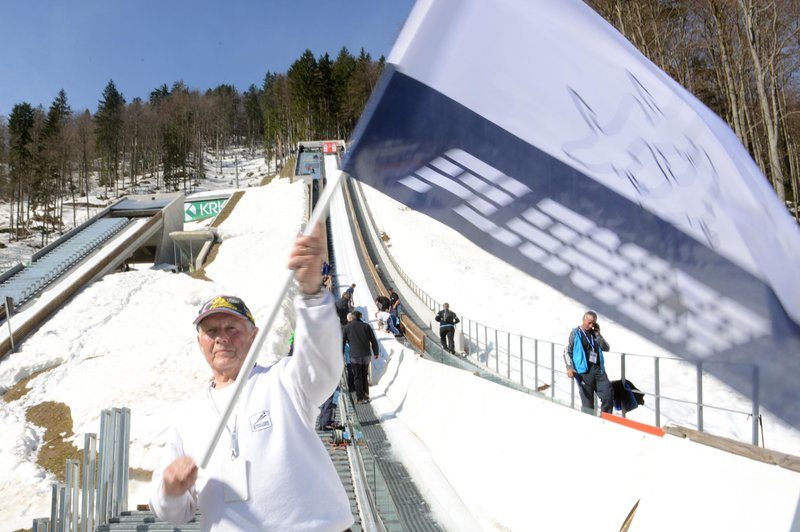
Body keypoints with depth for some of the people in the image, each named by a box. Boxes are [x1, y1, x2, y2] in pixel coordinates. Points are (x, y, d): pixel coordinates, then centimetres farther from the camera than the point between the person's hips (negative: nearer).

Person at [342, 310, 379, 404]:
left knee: (357, 378, 6)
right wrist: (376, 353, 15)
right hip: (366, 356, 2)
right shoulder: (366, 326, 4)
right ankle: (366, 395, 22)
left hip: (355, 357, -2)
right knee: (365, 376, 18)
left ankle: (360, 398, 8)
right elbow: (374, 341, 4)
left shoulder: (347, 327, 1)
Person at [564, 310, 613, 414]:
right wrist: (569, 367, -16)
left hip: (599, 369, 4)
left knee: (608, 394, -2)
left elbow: (606, 348, 10)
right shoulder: (575, 333, 2)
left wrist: (598, 335, -2)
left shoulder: (594, 333, 15)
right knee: (587, 402, 2)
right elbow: (567, 351, -2)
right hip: (584, 371, -4)